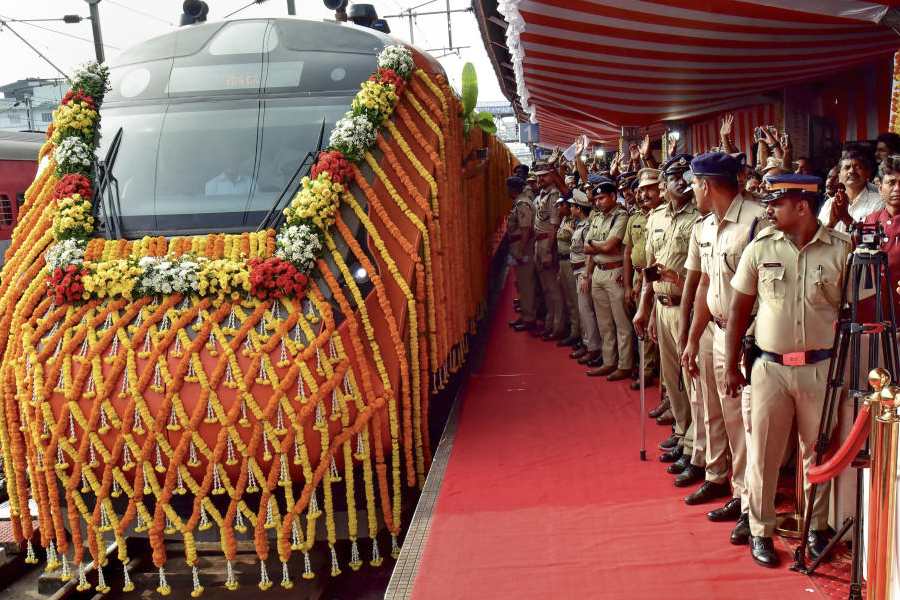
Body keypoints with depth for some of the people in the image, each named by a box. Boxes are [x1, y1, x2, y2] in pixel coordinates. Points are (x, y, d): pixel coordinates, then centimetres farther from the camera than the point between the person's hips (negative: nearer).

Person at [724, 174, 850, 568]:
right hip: (770, 367, 1)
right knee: (763, 453, 7)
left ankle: (818, 527, 32)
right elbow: (739, 309, 4)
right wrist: (731, 366, 4)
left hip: (822, 368, -1)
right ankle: (760, 531, 23)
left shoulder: (841, 249, -6)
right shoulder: (760, 247, -2)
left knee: (819, 452, 13)